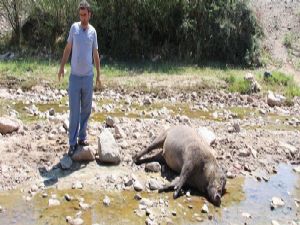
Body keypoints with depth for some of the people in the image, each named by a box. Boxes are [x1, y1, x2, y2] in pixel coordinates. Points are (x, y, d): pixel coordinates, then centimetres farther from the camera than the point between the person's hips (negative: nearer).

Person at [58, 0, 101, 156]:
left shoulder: (93, 31, 4)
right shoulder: (74, 27, -1)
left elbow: (96, 55, 9)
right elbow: (68, 49, 6)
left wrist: (98, 76, 9)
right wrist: (62, 67, -1)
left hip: (88, 77, 2)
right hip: (74, 77, -2)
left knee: (86, 110, 9)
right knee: (74, 111, -2)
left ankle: (82, 137, 22)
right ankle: (72, 142, 2)